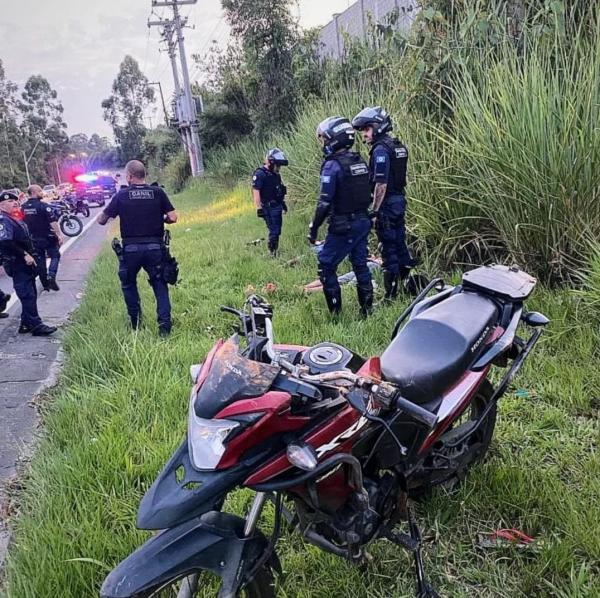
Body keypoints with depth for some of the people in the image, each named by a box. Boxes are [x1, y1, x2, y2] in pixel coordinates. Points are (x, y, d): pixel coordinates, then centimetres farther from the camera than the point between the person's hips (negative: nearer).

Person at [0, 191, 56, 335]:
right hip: (17, 264, -10)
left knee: (30, 294, 14)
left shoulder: (14, 218, 17)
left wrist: (29, 256, 17)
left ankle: (26, 324, 21)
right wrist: (24, 254, -24)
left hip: (24, 263, 10)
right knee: (28, 295, -9)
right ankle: (36, 325, -7)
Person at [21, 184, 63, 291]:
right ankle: (51, 277, -12)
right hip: (48, 237, -5)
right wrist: (59, 235, -18)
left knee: (40, 260, 12)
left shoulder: (23, 207, 4)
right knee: (55, 256, 8)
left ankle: (45, 284, 17)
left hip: (34, 238, 5)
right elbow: (53, 222, -21)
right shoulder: (43, 206, -16)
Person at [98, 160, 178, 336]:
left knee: (129, 284, 22)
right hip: (155, 247, 0)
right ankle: (164, 324, -3)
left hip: (131, 249, 0)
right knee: (160, 284, 11)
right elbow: (173, 217, -3)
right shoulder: (158, 192, 0)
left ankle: (136, 322, 25)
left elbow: (101, 220, 3)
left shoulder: (121, 195, -1)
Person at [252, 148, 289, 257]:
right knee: (274, 231, -7)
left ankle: (275, 250, 26)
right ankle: (272, 252, 3)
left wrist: (283, 203, 24)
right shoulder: (260, 174, -15)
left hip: (277, 207, 8)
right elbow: (256, 191, -19)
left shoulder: (276, 174, 12)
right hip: (269, 208, -8)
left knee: (277, 230, 14)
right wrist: (259, 208, -23)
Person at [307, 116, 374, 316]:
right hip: (363, 222, 8)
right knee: (360, 265, 15)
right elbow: (367, 193, 15)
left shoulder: (332, 165, -15)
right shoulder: (360, 161, 10)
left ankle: (336, 313, 2)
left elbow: (325, 202, -18)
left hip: (343, 226, -8)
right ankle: (367, 309, 20)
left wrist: (313, 228, -11)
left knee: (326, 266, 1)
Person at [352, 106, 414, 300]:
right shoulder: (398, 146, 12)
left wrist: (374, 211, -20)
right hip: (400, 200, 9)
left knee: (388, 247, -3)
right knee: (399, 242, 16)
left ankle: (391, 294, 4)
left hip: (387, 204, -9)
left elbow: (381, 184, -23)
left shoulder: (380, 150, -16)